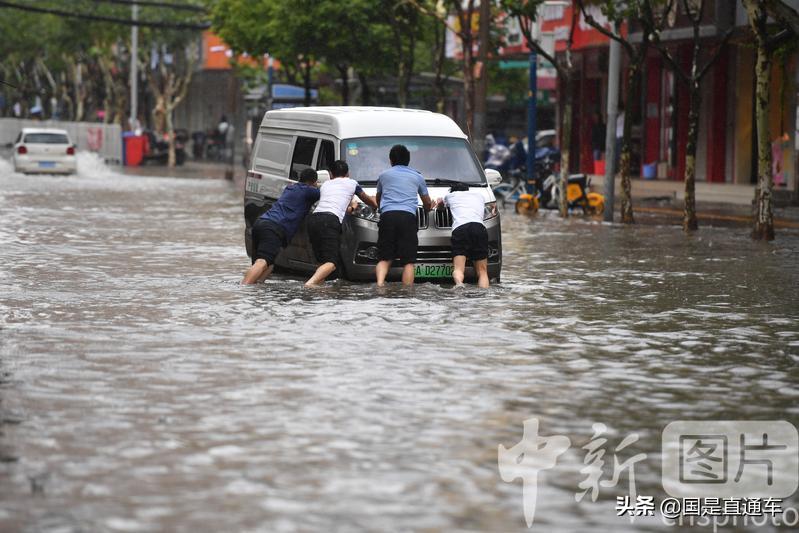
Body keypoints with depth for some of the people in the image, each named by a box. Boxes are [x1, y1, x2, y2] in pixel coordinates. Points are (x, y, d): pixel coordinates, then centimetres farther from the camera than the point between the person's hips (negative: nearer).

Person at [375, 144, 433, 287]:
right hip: (408, 216, -1)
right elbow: (427, 203, 33)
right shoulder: (417, 177, 22)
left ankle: (380, 283, -22)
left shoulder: (384, 175, 22)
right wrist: (428, 208, 57)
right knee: (408, 261, -2)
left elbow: (377, 200, 37)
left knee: (384, 258, 4)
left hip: (387, 216, 1)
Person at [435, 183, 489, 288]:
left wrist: (439, 203, 73)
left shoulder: (450, 196, 28)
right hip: (479, 228, 2)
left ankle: (459, 283, -45)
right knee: (482, 271, 4)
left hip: (460, 229, -2)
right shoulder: (480, 196, 33)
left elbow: (440, 205, 50)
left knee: (458, 269, -12)